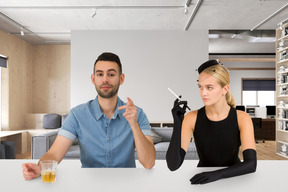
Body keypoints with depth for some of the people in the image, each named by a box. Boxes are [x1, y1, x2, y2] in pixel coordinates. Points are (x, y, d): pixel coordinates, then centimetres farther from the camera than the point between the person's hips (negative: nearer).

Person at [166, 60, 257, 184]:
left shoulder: (241, 118, -12)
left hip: (233, 178, 0)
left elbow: (251, 164, -20)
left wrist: (218, 174, -34)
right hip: (203, 181, 1)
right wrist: (177, 123, -29)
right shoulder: (192, 118, -13)